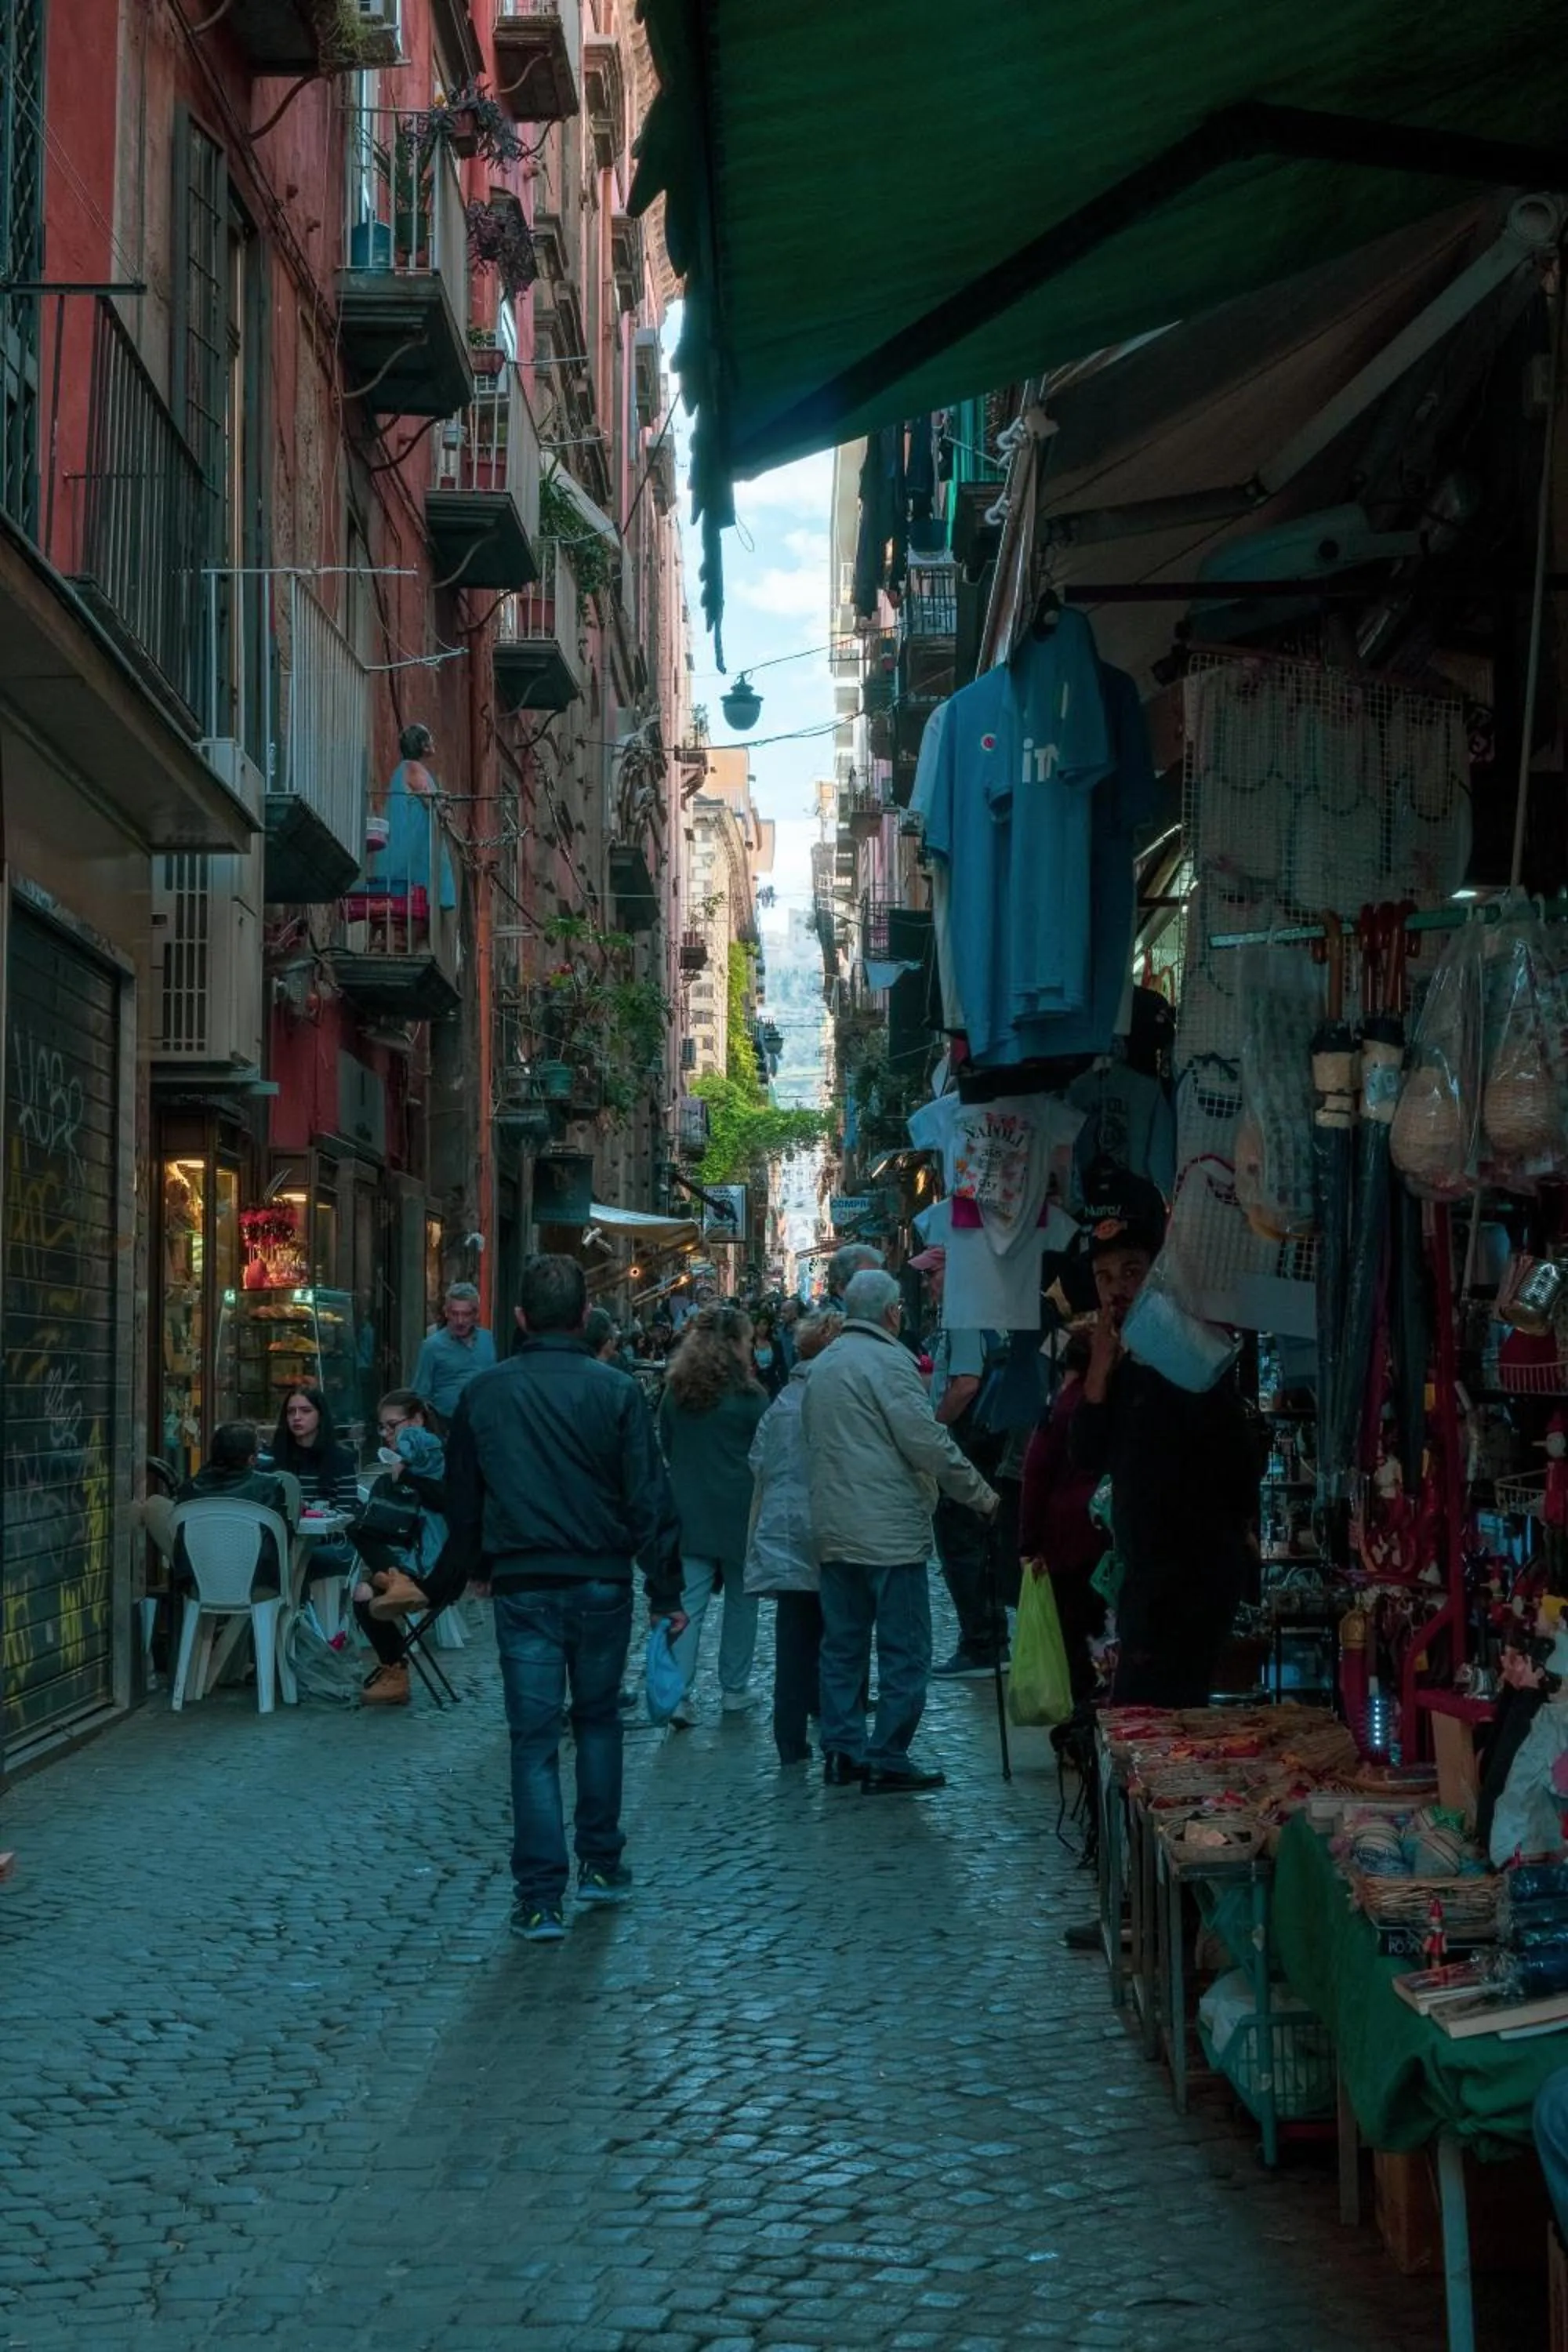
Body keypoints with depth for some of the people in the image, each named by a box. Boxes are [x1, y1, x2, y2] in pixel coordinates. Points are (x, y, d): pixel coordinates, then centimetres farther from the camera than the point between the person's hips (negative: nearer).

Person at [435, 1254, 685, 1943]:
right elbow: (649, 1498, -6)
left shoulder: (484, 1393, 0)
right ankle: (601, 1864, 25)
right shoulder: (616, 1390, -6)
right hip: (602, 1582, 0)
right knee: (598, 1719, 20)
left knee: (534, 1738, 2)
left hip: (523, 1587, 0)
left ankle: (540, 1900, 0)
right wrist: (666, 1592, 0)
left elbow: (462, 1495, 12)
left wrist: (473, 1566, 29)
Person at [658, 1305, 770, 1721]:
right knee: (741, 1598, 11)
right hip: (739, 1511, -3)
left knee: (688, 1601, 1)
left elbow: (666, 1446, 12)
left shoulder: (676, 1390, 3)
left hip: (688, 1511, 3)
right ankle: (734, 1689, 17)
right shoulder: (747, 1394, -11)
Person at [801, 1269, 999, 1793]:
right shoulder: (888, 1362, -13)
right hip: (890, 1533, -8)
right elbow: (928, 1443, -16)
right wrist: (981, 1494, -7)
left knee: (842, 1644, 13)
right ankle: (886, 1759, -2)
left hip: (833, 1530, 8)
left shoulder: (822, 1366, 13)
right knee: (903, 1649, -2)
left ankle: (840, 1750, 15)